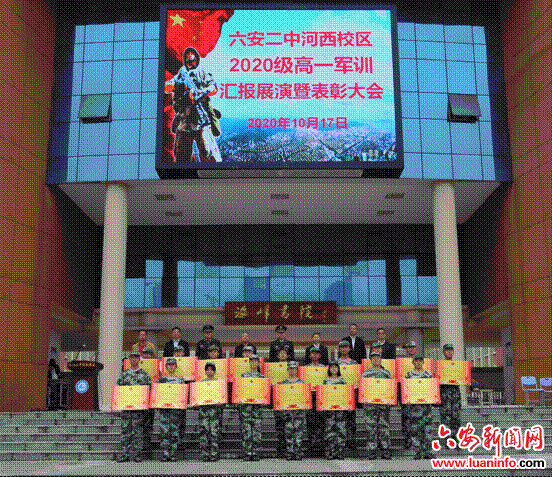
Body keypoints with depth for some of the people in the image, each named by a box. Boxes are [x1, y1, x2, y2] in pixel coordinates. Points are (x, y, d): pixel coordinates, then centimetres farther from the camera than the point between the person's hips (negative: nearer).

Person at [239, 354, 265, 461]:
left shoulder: (262, 377, 11)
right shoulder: (244, 375, 10)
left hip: (258, 404, 1)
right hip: (245, 404, -1)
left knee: (257, 429, -1)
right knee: (246, 429, -4)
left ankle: (255, 452, 5)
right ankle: (247, 452, 1)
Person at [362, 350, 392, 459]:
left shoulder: (386, 373, 12)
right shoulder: (366, 373, 10)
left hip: (384, 402, 1)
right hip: (370, 402, -1)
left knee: (384, 425, 0)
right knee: (371, 427, -3)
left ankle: (386, 450, 6)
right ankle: (372, 450, 2)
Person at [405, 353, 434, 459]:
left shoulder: (428, 374, 10)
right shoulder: (409, 374, 6)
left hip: (426, 404, 1)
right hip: (413, 405, -1)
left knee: (427, 428, -1)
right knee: (414, 428, -2)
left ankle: (427, 452, 6)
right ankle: (417, 452, 5)